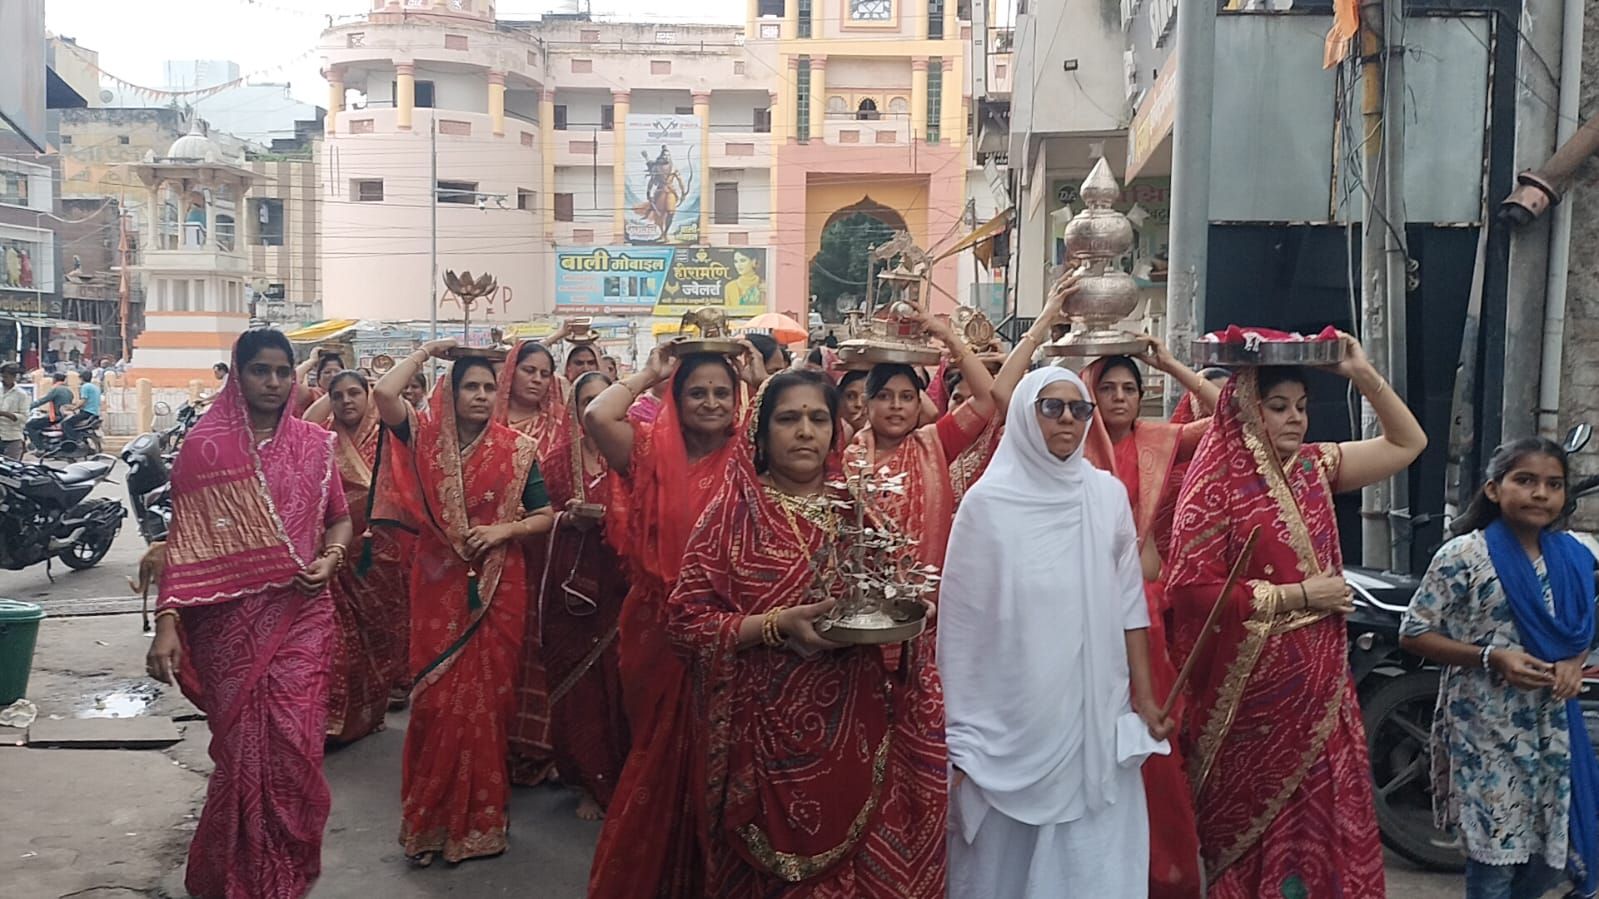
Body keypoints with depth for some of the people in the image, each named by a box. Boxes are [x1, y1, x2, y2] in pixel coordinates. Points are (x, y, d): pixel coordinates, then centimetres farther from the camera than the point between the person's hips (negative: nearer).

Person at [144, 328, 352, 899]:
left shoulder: (314, 444, 5)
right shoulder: (204, 445, -3)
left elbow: (340, 519, 15)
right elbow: (185, 540, -5)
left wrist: (331, 557, -6)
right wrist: (167, 622, -12)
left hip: (301, 614, 2)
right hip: (231, 616, -2)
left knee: (294, 742, -2)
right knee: (243, 743, 6)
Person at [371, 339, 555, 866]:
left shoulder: (517, 449, 1)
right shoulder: (426, 438, 1)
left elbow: (546, 516, 4)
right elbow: (384, 394, -15)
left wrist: (503, 530, -13)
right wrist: (426, 352, -5)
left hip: (498, 588, 0)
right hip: (438, 585, 0)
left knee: (487, 695, 5)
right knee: (436, 698, 1)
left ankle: (480, 817, 19)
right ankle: (429, 818, 15)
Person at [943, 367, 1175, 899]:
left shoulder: (1108, 495, 3)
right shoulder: (987, 501, -6)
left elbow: (1129, 603, 8)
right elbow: (961, 623, -4)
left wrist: (1144, 697, 4)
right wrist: (960, 733, -3)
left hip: (1095, 716, 2)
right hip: (1010, 720, -2)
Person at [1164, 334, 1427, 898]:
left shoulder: (1314, 467, 6)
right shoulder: (1217, 486, -12)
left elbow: (1408, 444, 14)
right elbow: (1192, 589, -19)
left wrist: (1365, 375, 1)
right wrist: (1297, 595, -16)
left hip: (1320, 684, 6)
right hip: (1254, 688, -6)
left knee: (1328, 821, 10)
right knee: (1255, 827, 8)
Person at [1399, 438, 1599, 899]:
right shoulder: (1463, 556, -14)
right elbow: (1412, 633, -12)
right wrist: (1491, 658, -22)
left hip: (1553, 730, 5)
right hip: (1486, 732, -5)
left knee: (1558, 852, 15)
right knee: (1494, 852, 5)